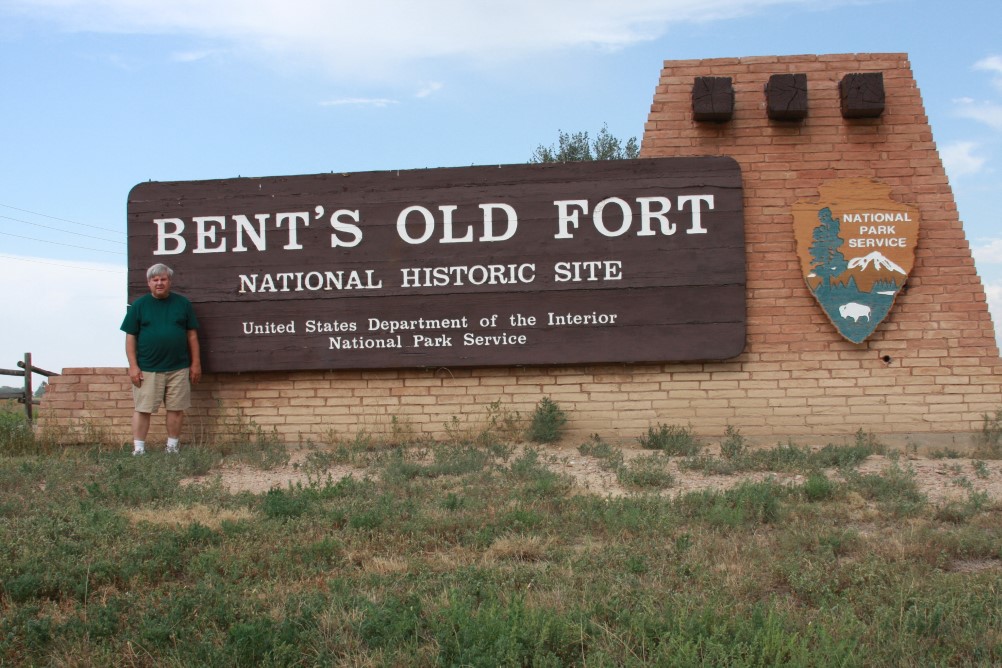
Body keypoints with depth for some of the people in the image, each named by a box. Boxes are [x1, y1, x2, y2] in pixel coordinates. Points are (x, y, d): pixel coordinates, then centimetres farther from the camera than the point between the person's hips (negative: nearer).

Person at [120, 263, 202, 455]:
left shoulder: (182, 303, 8)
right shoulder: (139, 305, 4)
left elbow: (192, 335, 10)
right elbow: (131, 337, 2)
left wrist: (196, 363, 6)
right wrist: (133, 366, -5)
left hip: (178, 368, 1)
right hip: (147, 369, -1)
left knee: (176, 409, 5)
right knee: (143, 409, -1)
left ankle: (172, 447, 17)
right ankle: (138, 450, 6)